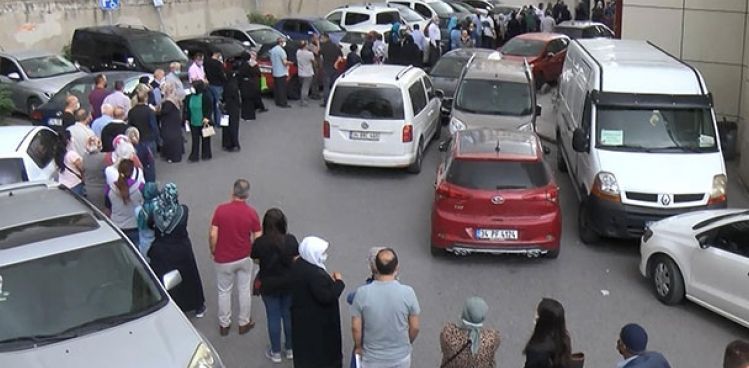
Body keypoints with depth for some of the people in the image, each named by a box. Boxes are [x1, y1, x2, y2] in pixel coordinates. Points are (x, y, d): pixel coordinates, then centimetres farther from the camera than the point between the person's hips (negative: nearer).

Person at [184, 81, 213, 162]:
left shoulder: (206, 95, -15)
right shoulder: (190, 96, -1)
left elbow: (210, 108, -12)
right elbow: (187, 108, 9)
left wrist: (207, 118, -19)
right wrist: (187, 118, 6)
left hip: (203, 122, -4)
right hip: (193, 122, 4)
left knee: (205, 138, 11)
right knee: (195, 139, 7)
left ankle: (206, 155, 27)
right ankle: (194, 156, 13)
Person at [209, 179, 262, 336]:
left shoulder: (221, 209, -15)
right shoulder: (251, 212, -13)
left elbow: (213, 235, -15)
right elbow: (257, 238, -10)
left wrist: (213, 251, 3)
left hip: (223, 259, -1)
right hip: (244, 258, 1)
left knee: (224, 292, 15)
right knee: (244, 290, 17)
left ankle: (224, 325, 27)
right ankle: (244, 323, 28)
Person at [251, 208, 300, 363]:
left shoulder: (259, 242, -19)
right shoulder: (291, 240, -16)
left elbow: (256, 260, -3)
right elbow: (296, 261, -7)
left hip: (269, 286, -1)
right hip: (289, 283, 1)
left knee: (273, 318, 13)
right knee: (289, 315, 17)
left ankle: (276, 353, 25)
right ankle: (290, 349, 32)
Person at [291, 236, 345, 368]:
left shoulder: (298, 264, -3)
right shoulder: (315, 274, -32)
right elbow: (326, 296, -29)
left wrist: (328, 280, 5)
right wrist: (338, 282, -16)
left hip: (302, 315, 9)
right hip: (317, 320, -9)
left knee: (305, 345, 24)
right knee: (321, 347, 12)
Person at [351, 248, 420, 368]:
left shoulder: (362, 293, -20)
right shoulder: (407, 292, -19)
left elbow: (356, 328, -11)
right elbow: (414, 327, -8)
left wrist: (358, 347, 7)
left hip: (373, 358, 0)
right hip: (400, 356, 0)